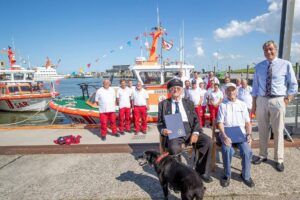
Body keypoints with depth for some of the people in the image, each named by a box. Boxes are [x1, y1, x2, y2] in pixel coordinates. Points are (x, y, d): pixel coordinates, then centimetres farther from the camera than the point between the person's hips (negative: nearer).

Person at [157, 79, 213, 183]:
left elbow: (196, 120, 11)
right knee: (173, 147, -35)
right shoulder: (163, 104, 11)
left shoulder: (189, 103, 17)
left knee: (208, 141, -21)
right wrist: (162, 130, -14)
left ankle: (202, 171, 1)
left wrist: (195, 133, -9)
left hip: (189, 131, 3)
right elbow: (160, 123, 10)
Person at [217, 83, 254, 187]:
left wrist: (249, 134, -4)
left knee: (247, 151, -24)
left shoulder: (242, 104, 16)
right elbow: (220, 123, 0)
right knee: (227, 150, -30)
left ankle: (246, 175, 2)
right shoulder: (223, 105, 9)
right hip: (227, 133, -2)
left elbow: (247, 122, 13)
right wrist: (224, 136, -16)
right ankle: (227, 175, -5)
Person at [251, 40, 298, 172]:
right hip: (261, 100, 3)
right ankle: (263, 155, 28)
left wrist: (287, 100, -5)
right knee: (262, 130, 12)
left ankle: (279, 159, 22)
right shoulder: (259, 66, 6)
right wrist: (254, 104, 6)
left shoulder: (285, 64, -2)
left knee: (278, 131, 6)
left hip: (278, 101, -2)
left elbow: (293, 85, 4)